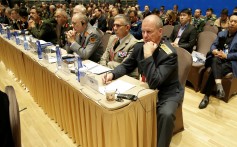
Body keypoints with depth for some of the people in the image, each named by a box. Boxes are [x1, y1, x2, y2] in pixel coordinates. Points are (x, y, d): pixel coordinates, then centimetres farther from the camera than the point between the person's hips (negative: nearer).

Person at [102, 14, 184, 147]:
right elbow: (126, 66, 6)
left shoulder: (169, 54, -25)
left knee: (166, 114, -34)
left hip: (167, 92, -5)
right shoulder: (139, 46, -5)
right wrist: (112, 74, -14)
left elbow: (154, 83, -33)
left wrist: (148, 56, -35)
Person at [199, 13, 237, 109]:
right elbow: (214, 45, 14)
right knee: (215, 60, -36)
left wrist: (226, 56, -15)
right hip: (219, 58, 3)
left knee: (215, 71, -33)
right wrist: (214, 51, -10)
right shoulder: (221, 34, 21)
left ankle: (206, 96, -28)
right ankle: (219, 86, -54)